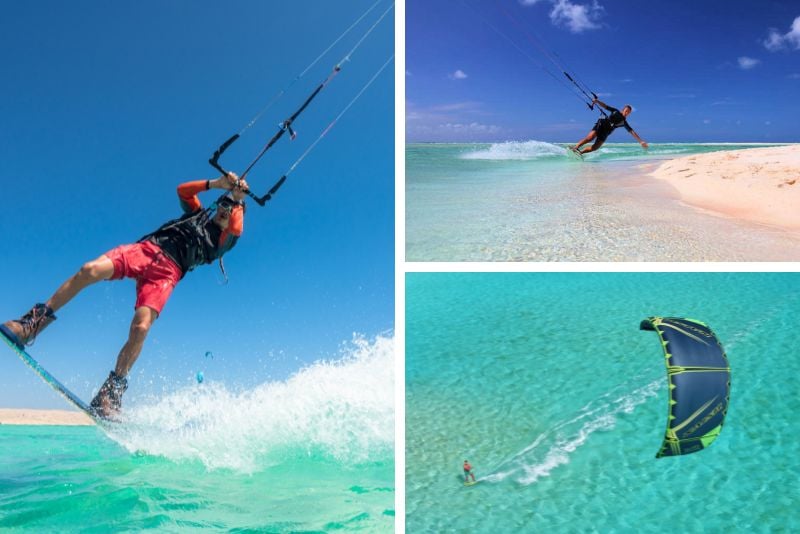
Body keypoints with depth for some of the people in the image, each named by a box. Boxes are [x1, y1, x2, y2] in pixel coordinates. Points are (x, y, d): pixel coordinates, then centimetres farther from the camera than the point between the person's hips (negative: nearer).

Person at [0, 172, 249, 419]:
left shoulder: (220, 241, 19)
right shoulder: (198, 214, 31)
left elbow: (235, 231, -2)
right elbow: (182, 190, 21)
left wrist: (239, 202, 5)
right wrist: (217, 183, 16)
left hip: (168, 272, -3)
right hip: (146, 248, 3)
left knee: (140, 329, -25)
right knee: (91, 269, -26)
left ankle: (111, 391, -18)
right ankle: (34, 322, -20)